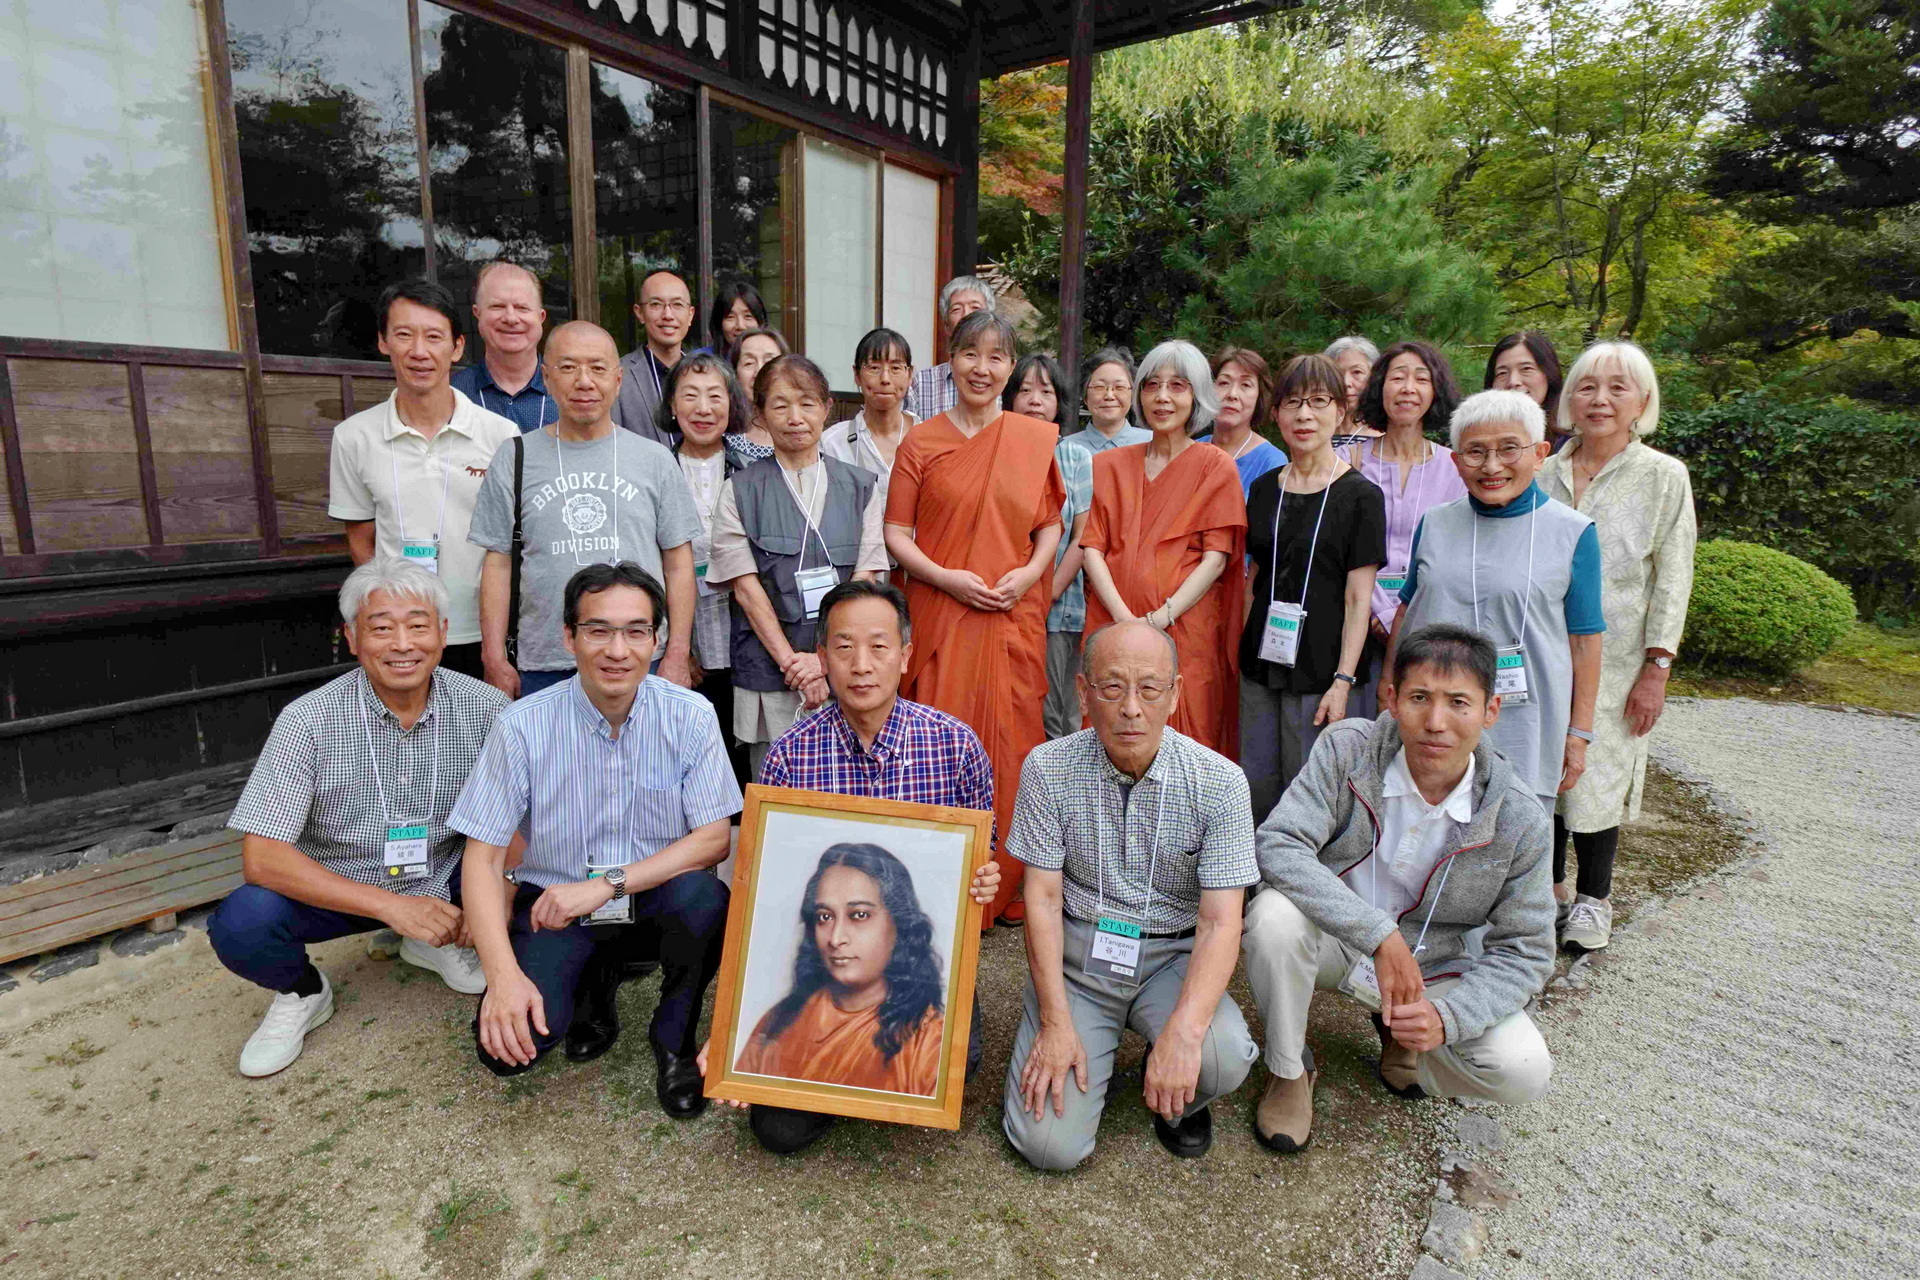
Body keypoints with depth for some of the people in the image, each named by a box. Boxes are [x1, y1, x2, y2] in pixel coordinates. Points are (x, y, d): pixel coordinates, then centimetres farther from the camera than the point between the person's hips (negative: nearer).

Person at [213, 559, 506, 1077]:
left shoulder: (485, 708, -14)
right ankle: (303, 992, 8)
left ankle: (437, 945, 12)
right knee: (240, 924, -28)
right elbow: (261, 858, -22)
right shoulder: (309, 720, -18)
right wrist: (390, 904, -30)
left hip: (446, 884, 2)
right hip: (337, 891, -1)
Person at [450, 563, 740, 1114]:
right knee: (505, 1044, -21)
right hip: (554, 901, 1)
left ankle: (675, 1040, -4)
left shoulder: (690, 716, -12)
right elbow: (482, 857, -9)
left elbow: (714, 839, -13)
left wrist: (608, 883, -23)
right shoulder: (523, 726, -12)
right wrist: (503, 974, -22)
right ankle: (596, 982, 14)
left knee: (702, 895, -34)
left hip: (656, 899, 0)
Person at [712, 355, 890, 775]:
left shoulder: (860, 487, 9)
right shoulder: (740, 491, 4)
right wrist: (791, 662, -12)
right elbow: (746, 587, -2)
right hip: (768, 676, -1)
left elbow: (865, 582, 1)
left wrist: (826, 660, -10)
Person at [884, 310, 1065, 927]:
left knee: (1012, 743, 4)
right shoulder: (921, 442, 4)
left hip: (1016, 617, 2)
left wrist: (1029, 573, -6)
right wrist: (947, 577, -11)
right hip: (940, 615, -1)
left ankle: (1007, 887, 21)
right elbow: (896, 532, 3)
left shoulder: (1036, 439, 9)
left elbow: (1050, 523, 13)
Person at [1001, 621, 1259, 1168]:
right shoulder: (1048, 768, -10)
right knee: (1049, 1144, -14)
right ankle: (1095, 1052, 20)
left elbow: (1220, 922, -14)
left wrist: (1184, 1029, -29)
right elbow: (1043, 899, -7)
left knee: (1223, 1058, -29)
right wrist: (1056, 1023, -14)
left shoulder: (1220, 781, -12)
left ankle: (1179, 1098, 9)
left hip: (1172, 956, 1)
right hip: (1076, 954, 0)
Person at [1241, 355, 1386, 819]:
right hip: (1262, 667, 5)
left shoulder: (1360, 495, -4)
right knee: (1255, 792, 9)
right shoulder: (1264, 489, 10)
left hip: (1323, 672, -4)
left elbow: (1358, 598, -7)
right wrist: (1244, 651, 9)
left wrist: (1343, 681, -14)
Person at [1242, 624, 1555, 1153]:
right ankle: (1289, 1069, -5)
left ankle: (1403, 1034, 15)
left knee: (1525, 1071, -21)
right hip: (1332, 939, -1)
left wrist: (1448, 1016, -26)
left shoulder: (1518, 817, -14)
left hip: (1432, 965, 2)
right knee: (1276, 914, -35)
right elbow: (1277, 846, -29)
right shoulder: (1347, 749, -20)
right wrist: (1379, 934, -37)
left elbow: (1525, 951, -8)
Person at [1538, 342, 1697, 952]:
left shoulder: (1664, 477, -1)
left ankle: (1594, 897, 21)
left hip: (1612, 661, -3)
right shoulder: (1544, 474, 6)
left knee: (1597, 775, 2)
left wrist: (1656, 669, -9)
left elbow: (1672, 581, -4)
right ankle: (1549, 880, 27)